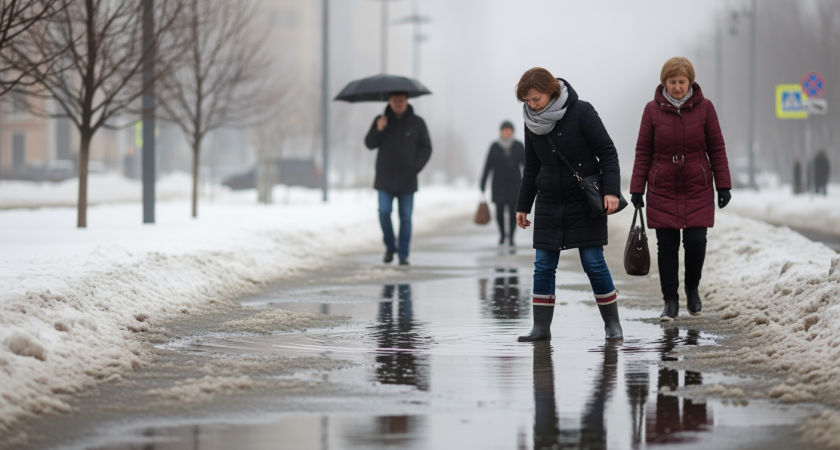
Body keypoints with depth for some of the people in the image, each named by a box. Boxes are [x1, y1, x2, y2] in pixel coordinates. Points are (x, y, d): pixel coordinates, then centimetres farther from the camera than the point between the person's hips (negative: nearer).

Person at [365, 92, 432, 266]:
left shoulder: (417, 123, 3)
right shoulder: (381, 120, 6)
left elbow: (426, 148, 5)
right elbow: (369, 144, 4)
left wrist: (416, 167, -8)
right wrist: (378, 130, -15)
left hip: (407, 180, 0)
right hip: (385, 178, 0)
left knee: (406, 218, 1)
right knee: (384, 212, -10)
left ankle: (403, 254, 7)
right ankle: (390, 246, 11)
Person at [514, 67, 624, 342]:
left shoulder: (581, 112, -11)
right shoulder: (532, 122, 4)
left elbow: (607, 152, -8)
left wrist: (611, 190, -17)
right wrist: (523, 206, 16)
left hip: (585, 203, -4)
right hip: (549, 204, 4)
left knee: (594, 262, -5)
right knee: (544, 266, 0)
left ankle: (612, 324, 5)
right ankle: (541, 327, 6)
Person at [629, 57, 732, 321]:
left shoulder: (704, 108, -1)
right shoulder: (653, 109, 0)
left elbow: (716, 148, 3)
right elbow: (643, 152, 4)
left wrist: (723, 186, 0)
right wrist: (637, 189, 1)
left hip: (697, 189, 0)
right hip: (662, 188, 1)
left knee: (696, 242, -6)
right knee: (667, 245, 0)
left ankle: (692, 289, 20)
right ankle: (671, 301, 11)